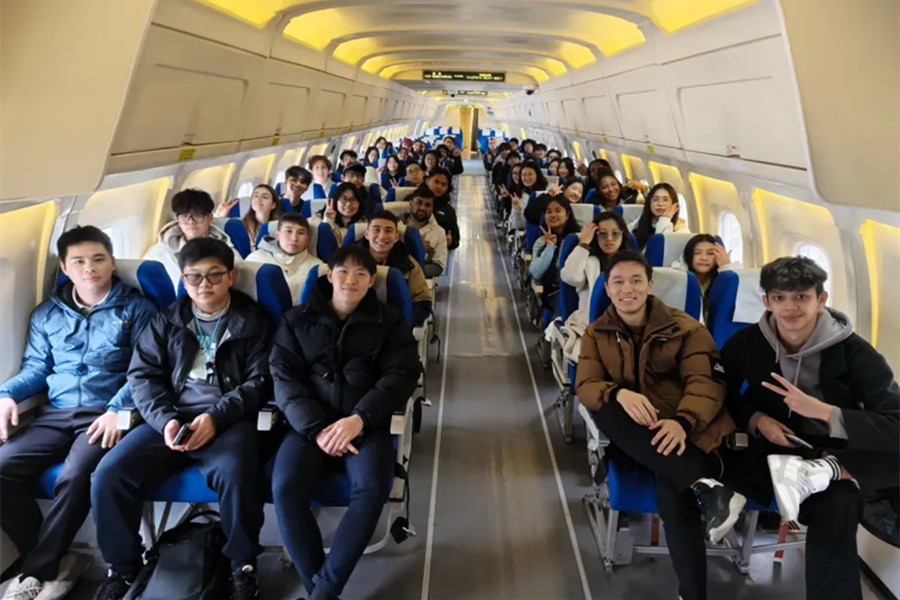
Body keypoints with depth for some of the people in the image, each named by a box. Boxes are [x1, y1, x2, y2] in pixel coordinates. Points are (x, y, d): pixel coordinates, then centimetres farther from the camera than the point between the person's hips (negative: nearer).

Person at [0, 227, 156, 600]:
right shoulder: (47, 314, 20)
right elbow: (35, 367, 20)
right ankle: (55, 561, -7)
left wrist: (117, 409, -18)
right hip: (56, 414, 5)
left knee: (74, 477, -30)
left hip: (106, 413, -4)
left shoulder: (136, 308, 6)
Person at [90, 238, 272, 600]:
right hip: (170, 418, 4)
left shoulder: (252, 322, 8)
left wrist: (216, 417, -16)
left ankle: (244, 565, -9)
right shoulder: (166, 321, 15)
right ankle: (123, 566, 7)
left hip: (229, 419, -3)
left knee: (235, 475, -34)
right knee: (109, 474, -18)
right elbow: (142, 375, 7)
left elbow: (260, 380, 0)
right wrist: (166, 419, -12)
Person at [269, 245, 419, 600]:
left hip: (366, 423, -1)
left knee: (372, 489, -29)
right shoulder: (297, 320, 12)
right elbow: (284, 377, 2)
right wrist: (316, 428, -14)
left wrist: (359, 419, -17)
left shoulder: (390, 322, 10)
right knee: (285, 489, -26)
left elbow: (401, 376, 0)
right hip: (309, 422, 1)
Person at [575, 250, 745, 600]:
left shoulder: (684, 328, 5)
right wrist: (620, 394, -28)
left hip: (684, 433, -1)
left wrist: (682, 421, -31)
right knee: (606, 408, -34)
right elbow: (585, 386, -2)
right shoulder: (596, 334, 13)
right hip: (632, 439, 2)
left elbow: (706, 381, -8)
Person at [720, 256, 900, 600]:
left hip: (840, 449, 0)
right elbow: (727, 398, 9)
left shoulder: (853, 351, -12)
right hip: (779, 450, 0)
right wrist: (756, 420, -12)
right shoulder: (744, 345, -6)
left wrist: (822, 411, -30)